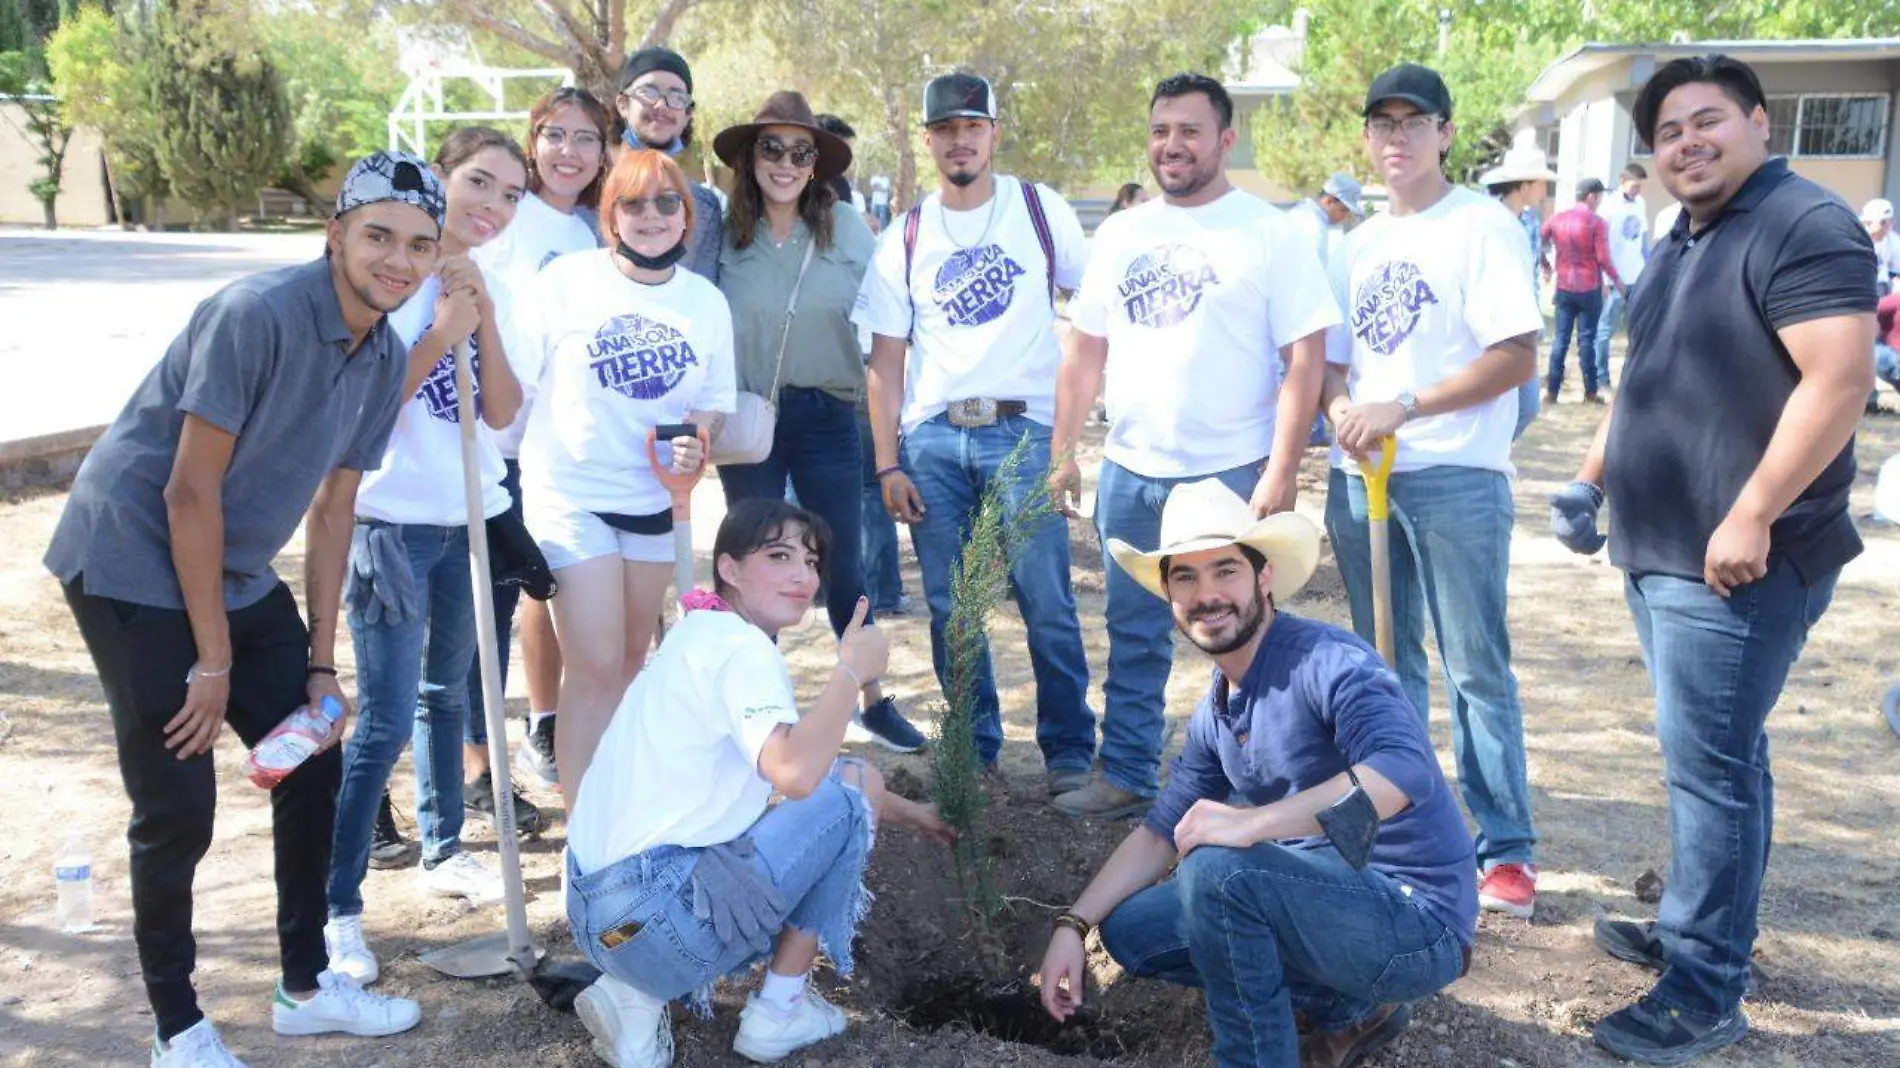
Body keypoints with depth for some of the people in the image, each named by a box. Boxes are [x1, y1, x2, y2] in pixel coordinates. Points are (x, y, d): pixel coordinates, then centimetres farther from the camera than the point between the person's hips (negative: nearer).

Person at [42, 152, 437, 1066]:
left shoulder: (384, 358, 0)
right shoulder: (259, 313, -23)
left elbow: (331, 511, 5)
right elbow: (190, 491, -22)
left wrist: (321, 665, 4)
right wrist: (213, 660, -17)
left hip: (234, 572, 8)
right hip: (132, 566, -8)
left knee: (315, 759, 10)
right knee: (177, 809, -4)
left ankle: (307, 985, 27)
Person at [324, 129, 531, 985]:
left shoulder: (488, 288, 7)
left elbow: (502, 412, 0)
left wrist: (485, 319, -11)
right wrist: (440, 334, -20)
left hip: (466, 519, 7)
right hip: (392, 521, -6)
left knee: (445, 693, 19)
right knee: (385, 721, -7)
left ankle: (442, 851, 34)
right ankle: (336, 906, 3)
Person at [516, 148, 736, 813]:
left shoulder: (706, 301, 3)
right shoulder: (566, 280, -9)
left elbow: (715, 402, 10)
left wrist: (698, 444, -12)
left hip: (655, 501, 5)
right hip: (570, 496, -5)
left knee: (632, 663, 17)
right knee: (596, 669, -10)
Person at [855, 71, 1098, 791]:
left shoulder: (1041, 210, 5)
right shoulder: (904, 239, 9)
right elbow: (885, 362, 8)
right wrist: (887, 466, 1)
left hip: (1022, 432, -2)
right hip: (932, 440, 2)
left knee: (1048, 605, -5)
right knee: (949, 610, 7)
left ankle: (1069, 752, 9)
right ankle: (975, 750, 21)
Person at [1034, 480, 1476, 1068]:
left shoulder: (1326, 661, -19)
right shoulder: (1215, 714, 8)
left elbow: (1404, 769, -36)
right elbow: (1161, 831, 15)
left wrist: (1251, 822, -38)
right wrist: (1072, 925, 5)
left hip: (1414, 918, -9)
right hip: (1328, 898, 9)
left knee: (1215, 870, -30)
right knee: (1131, 928, 9)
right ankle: (1349, 1006, 11)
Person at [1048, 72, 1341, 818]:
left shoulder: (1270, 234, -6)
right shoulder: (1120, 234, 9)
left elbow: (1305, 359, -10)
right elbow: (1085, 352, 12)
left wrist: (1281, 471, -16)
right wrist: (1061, 453, 6)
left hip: (1233, 475, -5)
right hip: (1129, 473, 5)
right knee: (1133, 636, 13)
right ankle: (1127, 777, 26)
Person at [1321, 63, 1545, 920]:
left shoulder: (1482, 227, -5)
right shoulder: (1358, 243, 14)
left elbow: (1517, 356, -13)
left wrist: (1402, 408, -19)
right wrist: (1341, 409, -7)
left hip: (1456, 478, -6)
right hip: (1360, 475, 6)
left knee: (1476, 668, -2)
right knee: (1386, 662, 14)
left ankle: (1506, 849, 7)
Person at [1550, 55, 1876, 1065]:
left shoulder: (1804, 226, -13)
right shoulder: (1678, 246, 17)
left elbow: (1839, 381, -22)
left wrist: (1751, 520, -23)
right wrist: (1589, 483, 19)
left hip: (1732, 559, -9)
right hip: (1660, 551, 9)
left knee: (1709, 765, -6)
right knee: (1714, 756, 18)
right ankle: (1695, 928, 30)